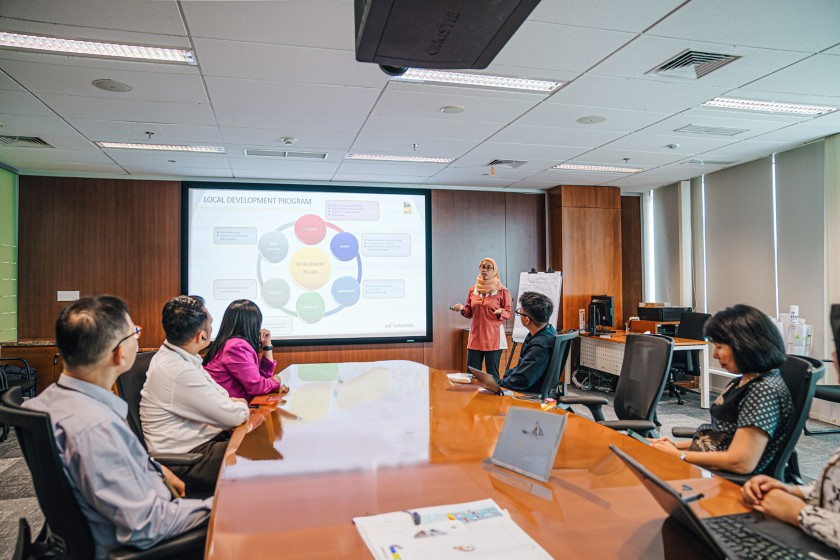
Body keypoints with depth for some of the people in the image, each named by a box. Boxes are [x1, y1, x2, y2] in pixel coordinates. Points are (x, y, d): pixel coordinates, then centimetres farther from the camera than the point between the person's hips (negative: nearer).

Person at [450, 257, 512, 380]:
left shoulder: (502, 291, -2)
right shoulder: (472, 290, 9)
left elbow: (508, 313, 1)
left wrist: (501, 313, -20)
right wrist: (462, 309, -6)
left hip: (493, 339, -4)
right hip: (475, 338, 4)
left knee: (492, 374, -1)